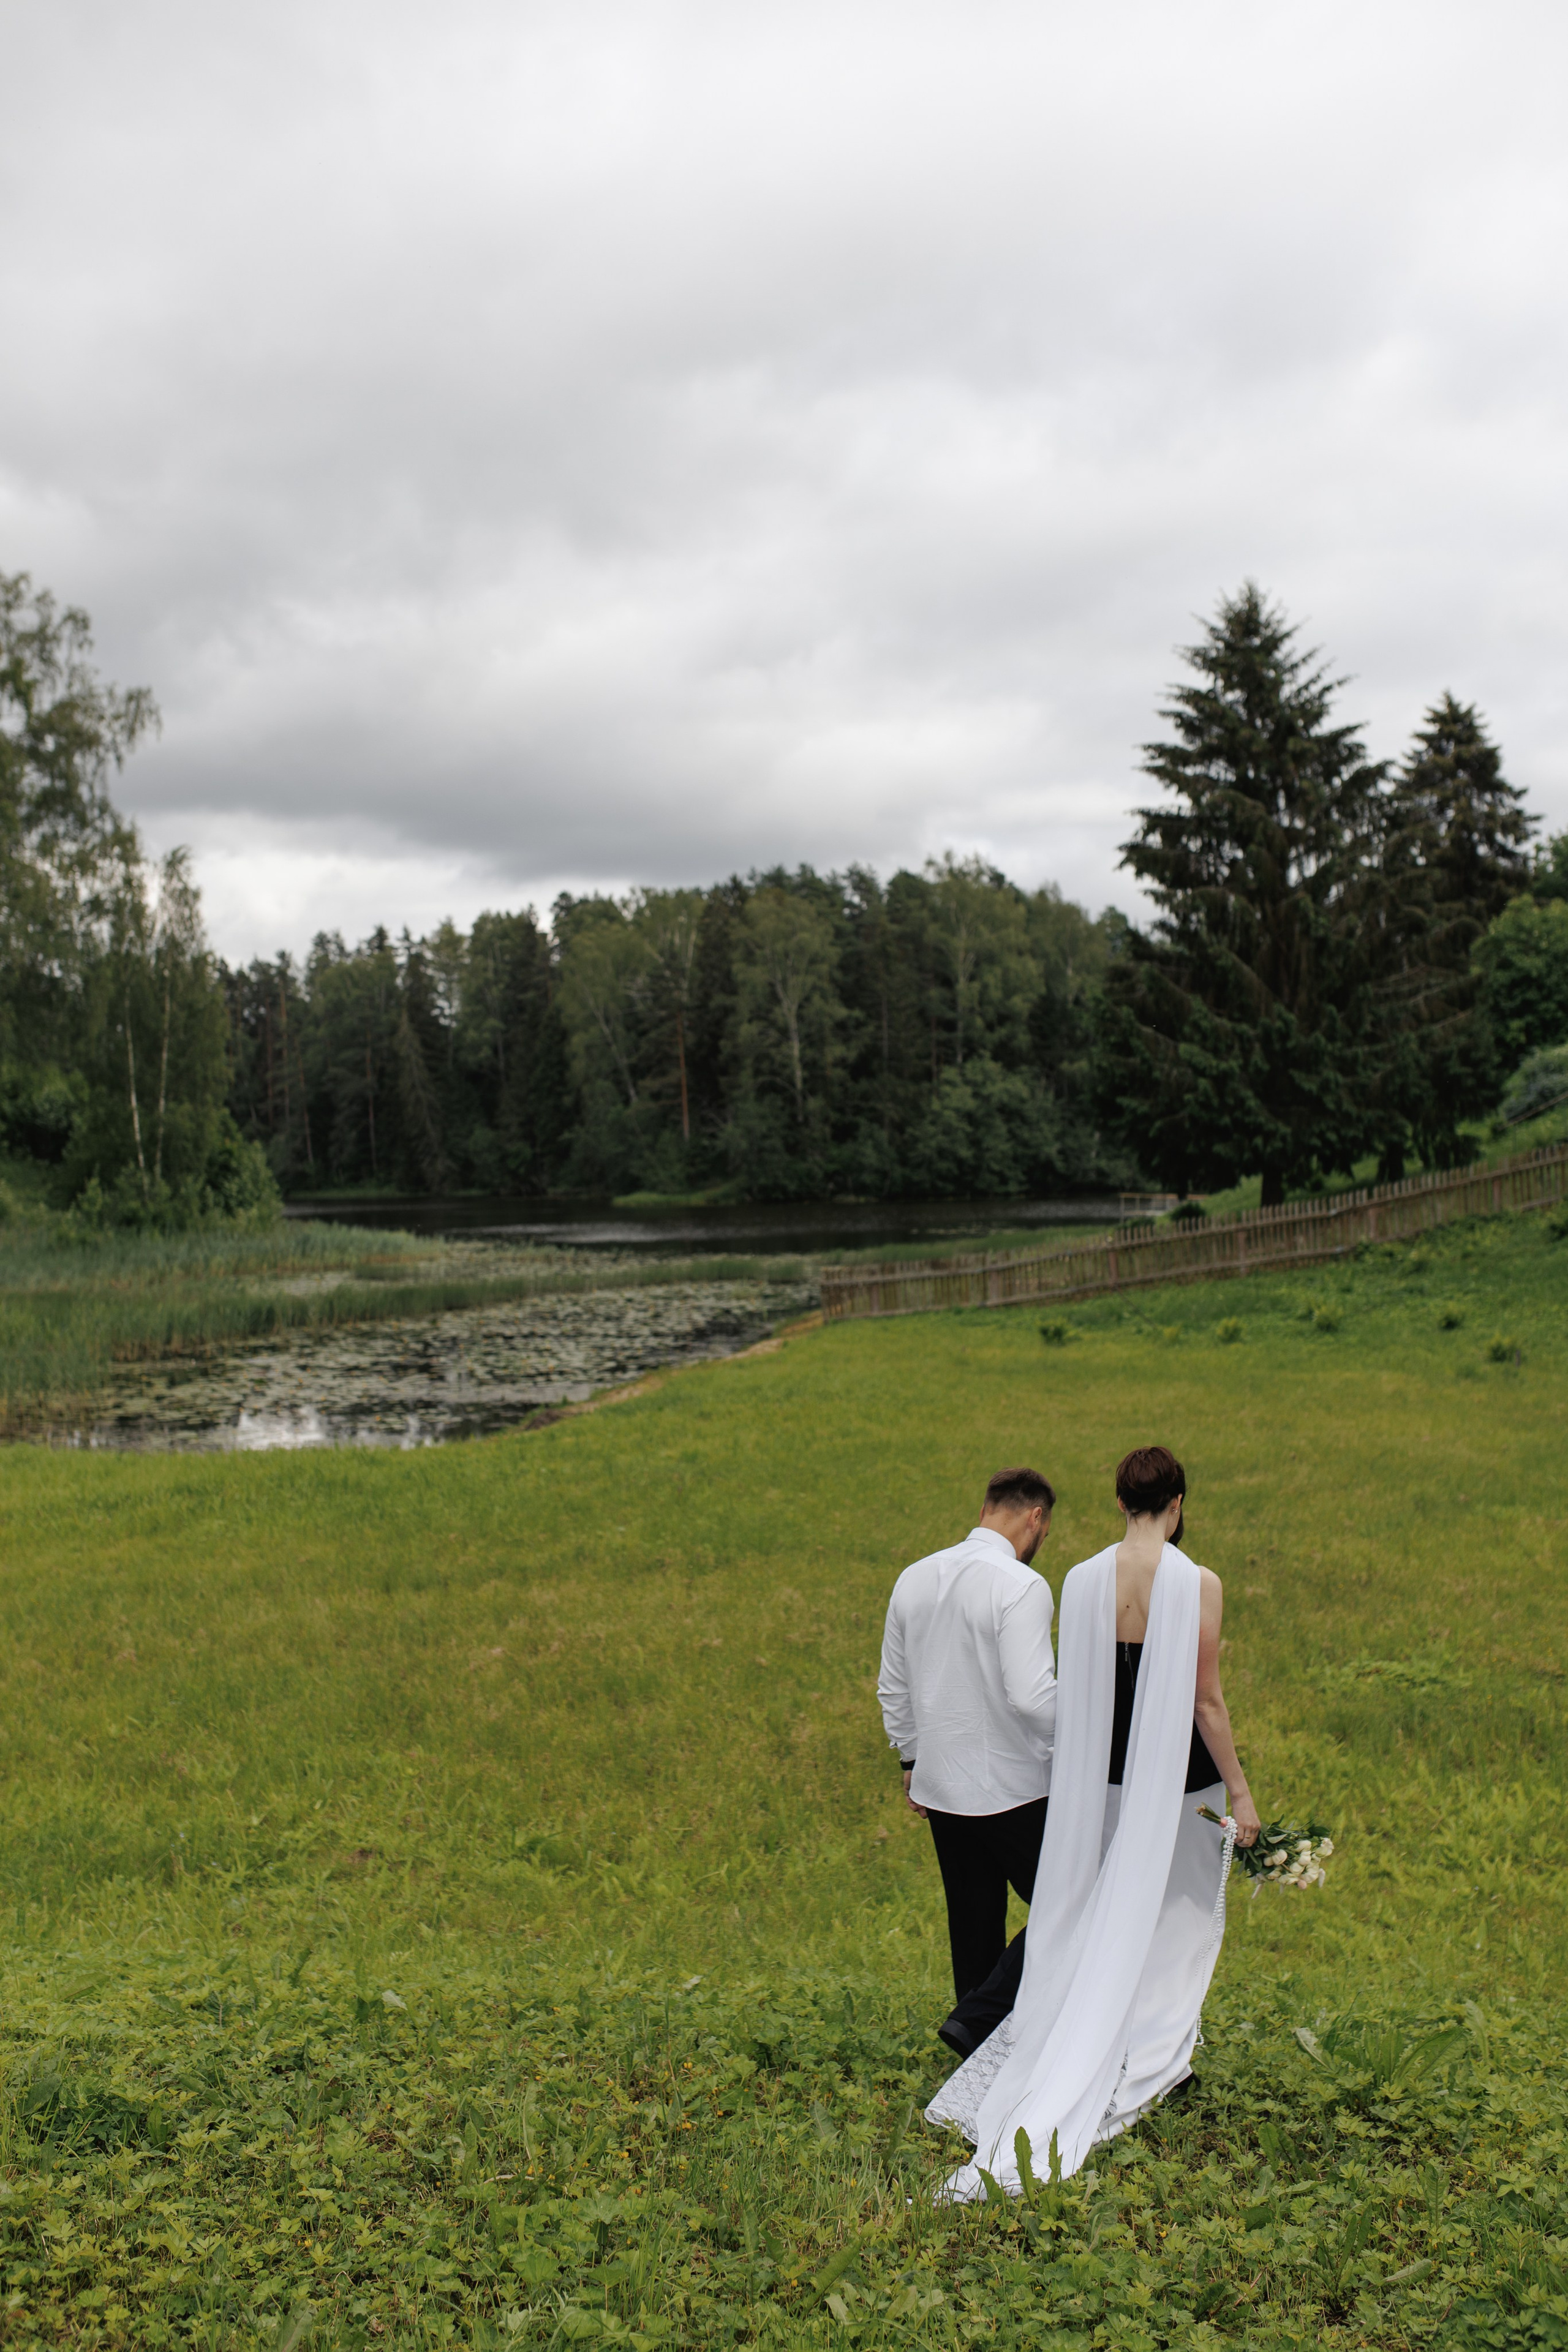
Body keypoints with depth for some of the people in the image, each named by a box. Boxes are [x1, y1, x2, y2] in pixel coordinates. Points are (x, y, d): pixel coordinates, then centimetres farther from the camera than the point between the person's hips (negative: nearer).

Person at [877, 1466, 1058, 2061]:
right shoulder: (1021, 1587, -17)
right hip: (1013, 1791, -7)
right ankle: (977, 2018, -2)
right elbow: (1032, 1695, -24)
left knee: (975, 1924, 16)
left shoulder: (915, 1579, 5)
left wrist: (912, 1762, 24)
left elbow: (893, 1688, 13)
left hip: (940, 1787, 7)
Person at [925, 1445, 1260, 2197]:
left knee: (1104, 1922, 19)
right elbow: (1207, 1700, -14)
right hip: (1180, 1776, -4)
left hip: (1103, 1773, 4)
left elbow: (1071, 1691, 2)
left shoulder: (1081, 1580, -5)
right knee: (1173, 1923, 15)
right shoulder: (1199, 1584, -16)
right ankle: (1153, 2061, 24)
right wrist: (1239, 1790, -4)